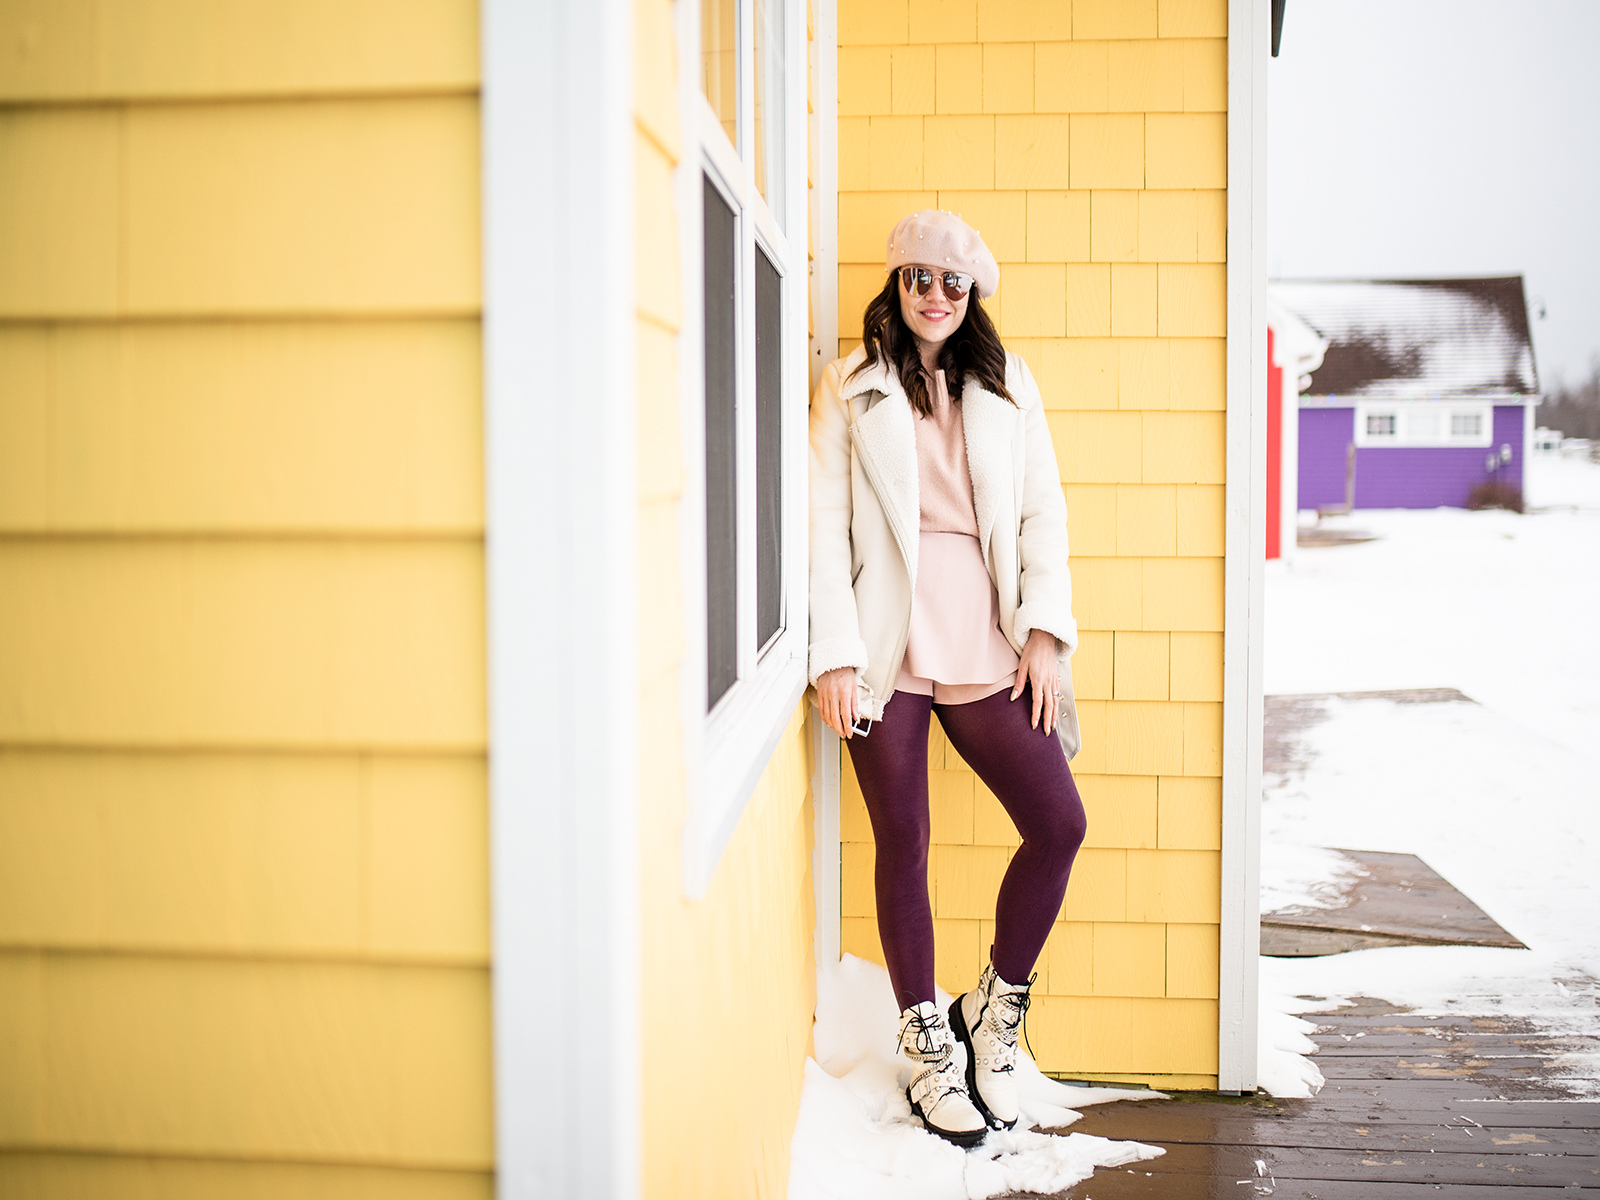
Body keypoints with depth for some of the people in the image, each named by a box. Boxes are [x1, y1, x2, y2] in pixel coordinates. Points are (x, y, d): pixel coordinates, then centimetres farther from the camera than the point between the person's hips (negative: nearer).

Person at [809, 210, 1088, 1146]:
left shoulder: (1007, 382, 15)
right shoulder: (851, 387, 7)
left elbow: (1043, 509, 10)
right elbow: (827, 520, 1)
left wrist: (1045, 632, -1)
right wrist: (836, 651, -8)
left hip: (985, 644, 3)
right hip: (887, 646, -2)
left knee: (1060, 824, -5)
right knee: (903, 845, 2)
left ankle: (994, 1010, 16)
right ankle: (930, 1046, 18)